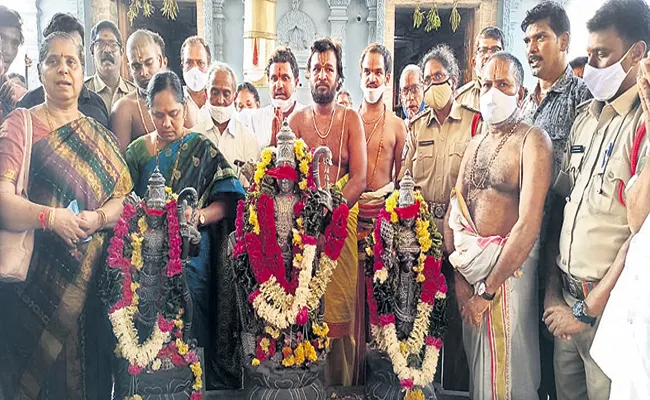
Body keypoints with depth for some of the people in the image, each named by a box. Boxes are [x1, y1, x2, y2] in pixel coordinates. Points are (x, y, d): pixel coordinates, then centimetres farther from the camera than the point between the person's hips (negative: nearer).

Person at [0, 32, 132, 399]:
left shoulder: (99, 136, 12)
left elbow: (124, 196, 4)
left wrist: (98, 218, -15)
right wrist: (51, 217, -25)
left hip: (91, 278, 3)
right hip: (35, 278, -3)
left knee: (88, 368, 8)